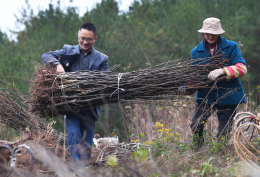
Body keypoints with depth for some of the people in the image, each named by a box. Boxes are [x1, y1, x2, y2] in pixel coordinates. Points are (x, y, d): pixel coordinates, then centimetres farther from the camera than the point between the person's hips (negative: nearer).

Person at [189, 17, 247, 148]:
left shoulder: (231, 47, -1)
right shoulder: (196, 51, 8)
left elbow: (242, 68, -11)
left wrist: (222, 71, -27)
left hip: (227, 96, -1)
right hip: (205, 95, 2)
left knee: (224, 132, 1)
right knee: (196, 126, -14)